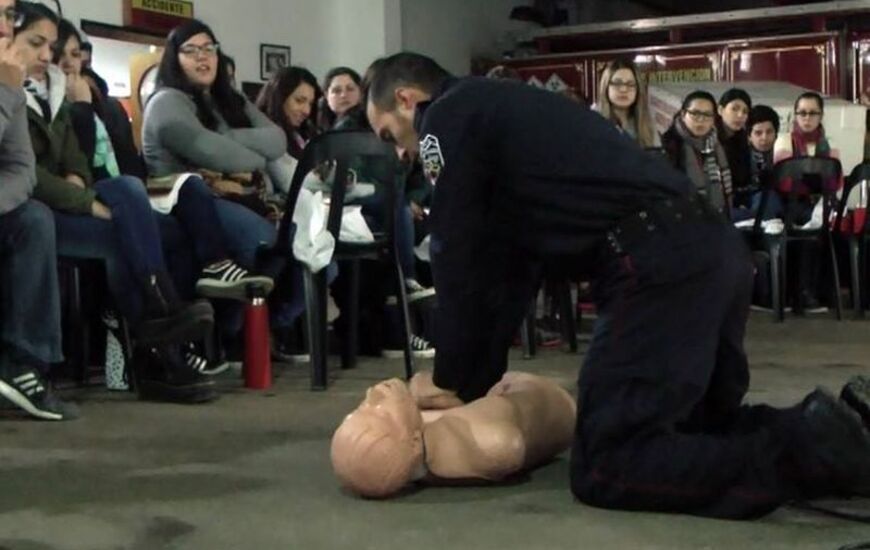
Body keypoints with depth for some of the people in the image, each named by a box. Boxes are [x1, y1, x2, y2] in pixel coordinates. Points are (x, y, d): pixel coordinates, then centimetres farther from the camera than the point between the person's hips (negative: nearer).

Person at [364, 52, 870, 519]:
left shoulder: (448, 118, 6)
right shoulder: (502, 111, 32)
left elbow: (460, 261, 5)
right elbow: (510, 266, 29)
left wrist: (454, 383, 15)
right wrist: (477, 381, 26)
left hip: (657, 261, -10)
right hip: (716, 246, 10)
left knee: (607, 467, -7)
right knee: (698, 423, 26)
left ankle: (807, 452, -15)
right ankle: (819, 435, 5)